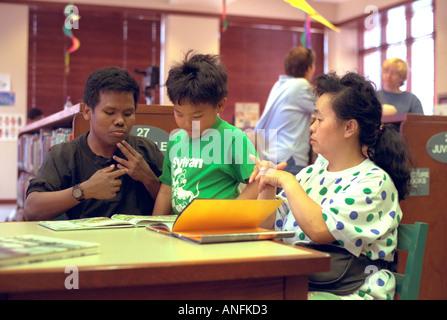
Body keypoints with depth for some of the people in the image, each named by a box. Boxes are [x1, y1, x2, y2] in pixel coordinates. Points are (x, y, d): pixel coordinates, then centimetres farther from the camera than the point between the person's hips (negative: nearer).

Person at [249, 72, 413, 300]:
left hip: (344, 291, -6)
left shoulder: (373, 181, -7)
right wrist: (266, 191, 1)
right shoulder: (311, 174, 13)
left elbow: (319, 230, -23)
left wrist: (287, 181, -11)